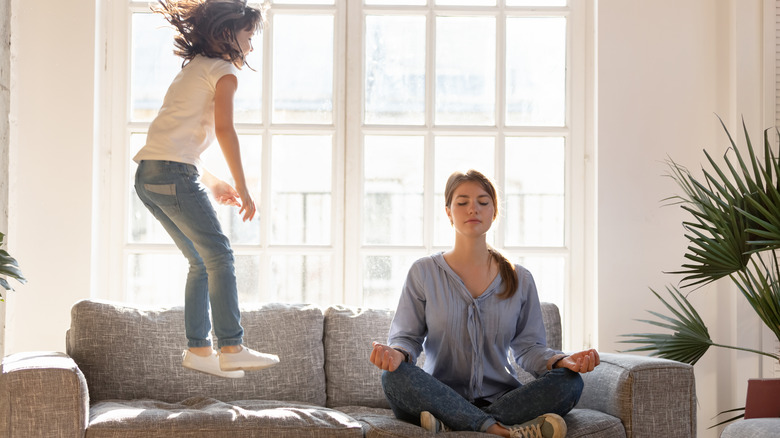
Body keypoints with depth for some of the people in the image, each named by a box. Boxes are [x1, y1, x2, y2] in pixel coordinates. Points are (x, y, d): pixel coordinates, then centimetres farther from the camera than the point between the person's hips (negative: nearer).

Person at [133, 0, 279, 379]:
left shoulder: (191, 71, 29)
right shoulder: (223, 71, 2)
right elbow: (224, 130, -12)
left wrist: (213, 184, 27)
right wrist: (243, 189, -10)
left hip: (148, 173, 9)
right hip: (173, 172, -9)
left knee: (203, 261, 12)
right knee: (219, 255, -8)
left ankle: (198, 349, 10)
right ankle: (231, 348, -11)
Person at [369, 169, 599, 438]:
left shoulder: (520, 280, 12)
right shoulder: (424, 272, 7)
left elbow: (528, 346, 9)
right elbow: (407, 336, 3)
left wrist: (562, 361, -13)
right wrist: (396, 353, -22)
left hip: (501, 398, 2)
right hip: (441, 395, -2)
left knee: (569, 382, -25)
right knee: (395, 377, -33)